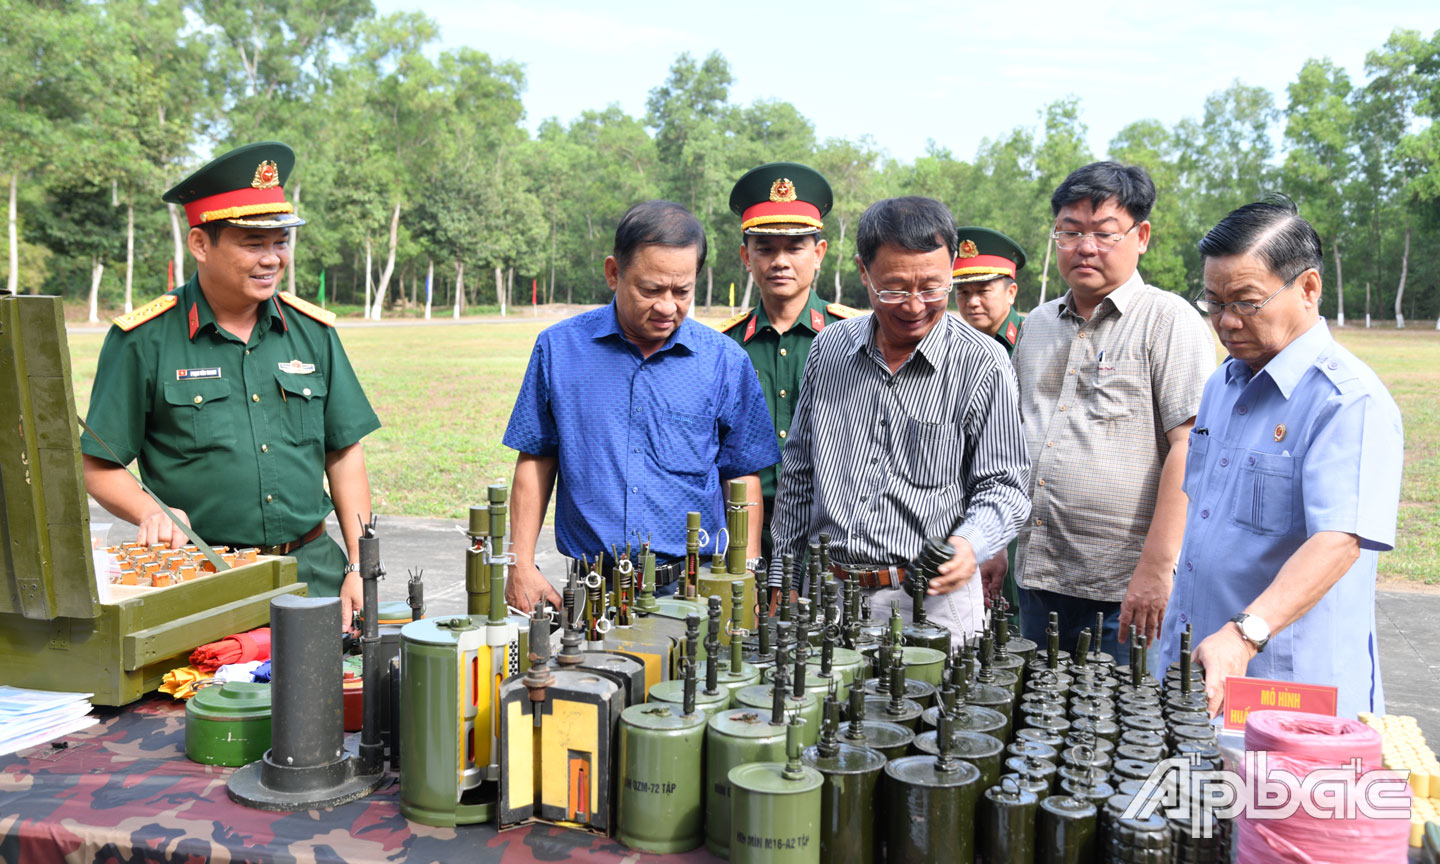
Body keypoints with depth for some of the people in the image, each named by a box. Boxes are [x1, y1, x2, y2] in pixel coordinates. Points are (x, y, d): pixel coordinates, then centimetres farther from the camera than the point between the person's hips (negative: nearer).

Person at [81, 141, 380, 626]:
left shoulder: (313, 331, 7)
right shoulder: (143, 340, -3)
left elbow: (344, 456, 10)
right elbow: (98, 468, 1)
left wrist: (360, 566, 3)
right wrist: (153, 515, -18)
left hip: (313, 569, 3)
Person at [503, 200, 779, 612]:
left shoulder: (725, 362, 2)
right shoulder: (560, 349, 3)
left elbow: (743, 479, 7)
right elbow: (535, 461, 9)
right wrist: (522, 566, 3)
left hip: (694, 588, 0)